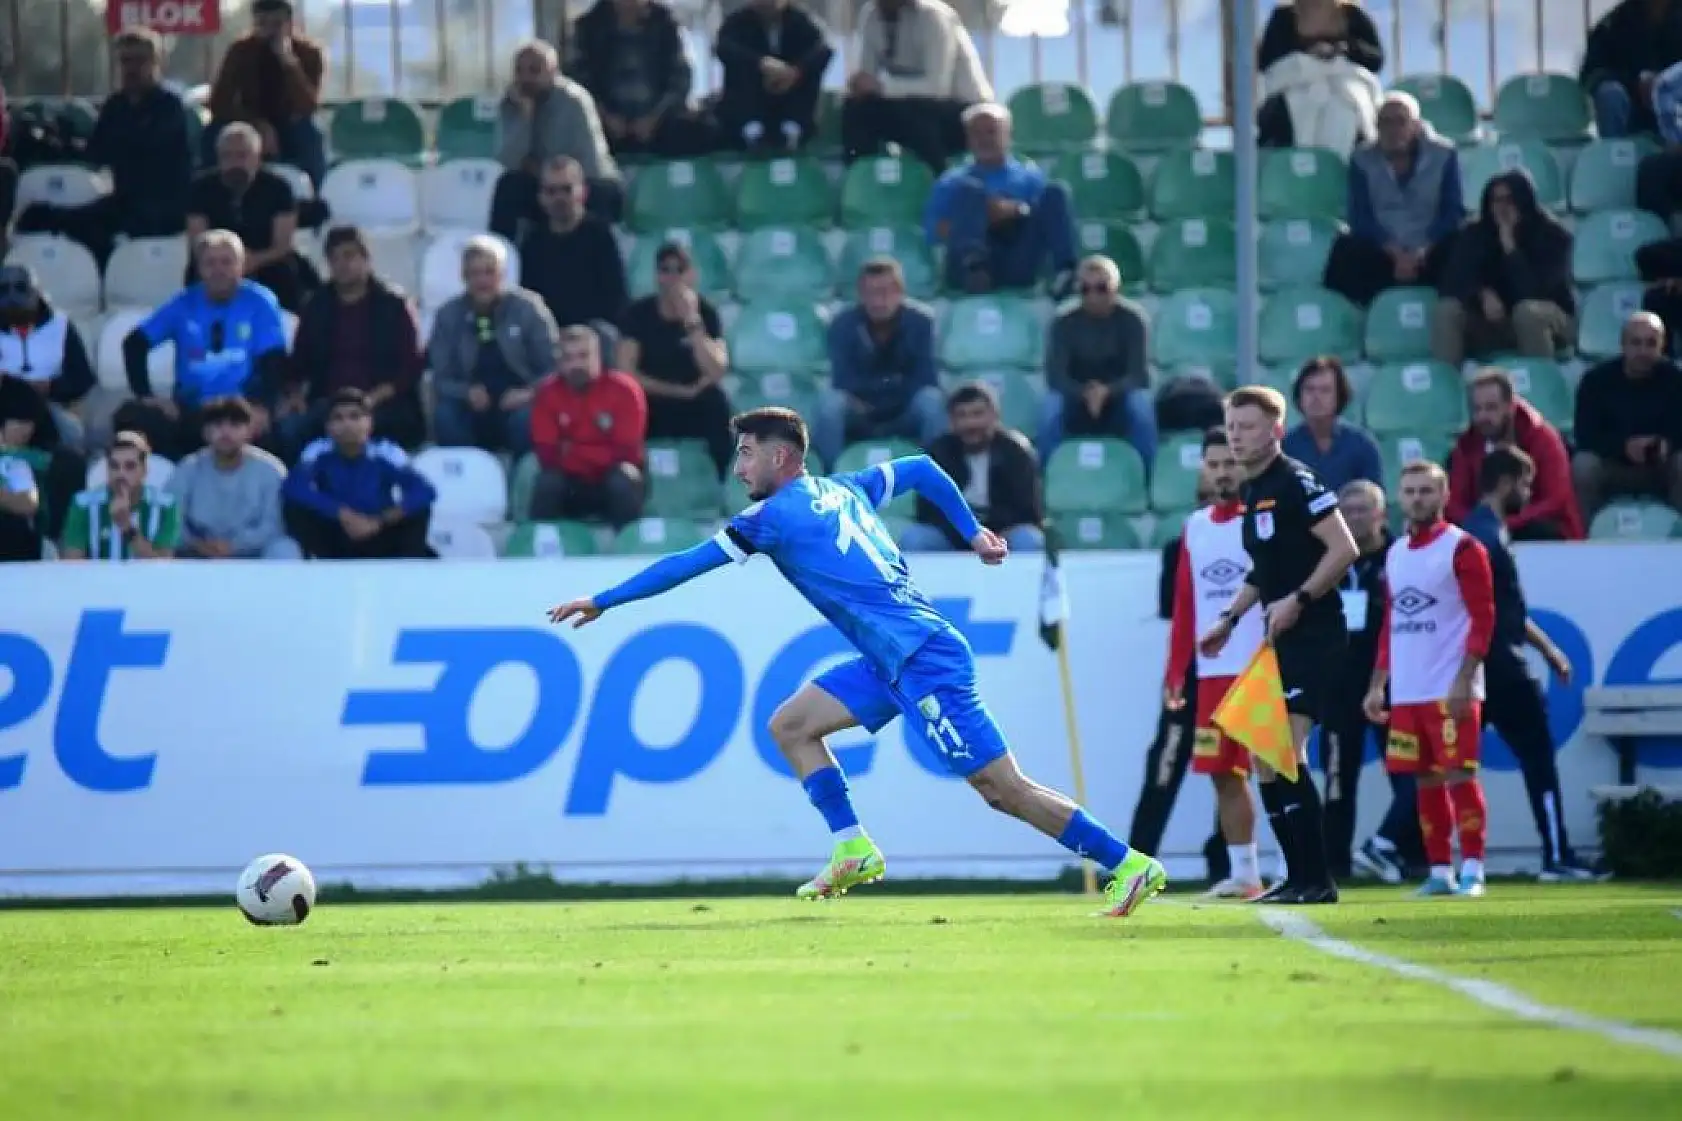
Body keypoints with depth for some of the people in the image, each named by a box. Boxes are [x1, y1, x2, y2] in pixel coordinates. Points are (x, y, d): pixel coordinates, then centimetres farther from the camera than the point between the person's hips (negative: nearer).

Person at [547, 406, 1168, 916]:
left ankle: (1129, 865, -8)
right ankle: (853, 851, 6)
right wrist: (973, 531, 31)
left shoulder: (776, 515, -8)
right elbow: (922, 468, 28)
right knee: (790, 724, 11)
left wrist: (603, 601, 1)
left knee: (1003, 788, -9)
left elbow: (686, 565, -6)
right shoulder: (846, 489, 15)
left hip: (923, 660, -9)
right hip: (892, 661, 9)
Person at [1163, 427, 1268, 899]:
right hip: (1214, 673, 6)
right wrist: (1175, 673, 13)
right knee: (1224, 774, 7)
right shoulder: (1195, 528, 14)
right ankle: (1243, 874, 14)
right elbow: (1184, 607, 16)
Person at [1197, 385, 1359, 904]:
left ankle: (1316, 878, -15)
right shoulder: (1254, 491, 16)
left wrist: (1298, 600, -22)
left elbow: (1344, 549, -17)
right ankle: (1300, 878, 12)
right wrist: (1230, 620, 21)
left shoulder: (1296, 482, -12)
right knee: (1263, 757, 8)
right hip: (1280, 642, 10)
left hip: (1314, 636, -10)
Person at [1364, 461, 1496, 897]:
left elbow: (1483, 619, -10)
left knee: (1459, 776, -8)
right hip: (1407, 693, 6)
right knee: (1426, 782, 7)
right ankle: (1440, 873, 12)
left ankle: (1472, 872, -4)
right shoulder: (1395, 555, 15)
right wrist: (1377, 686, 15)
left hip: (1451, 692, -6)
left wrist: (1463, 680, -17)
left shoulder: (1462, 548, -5)